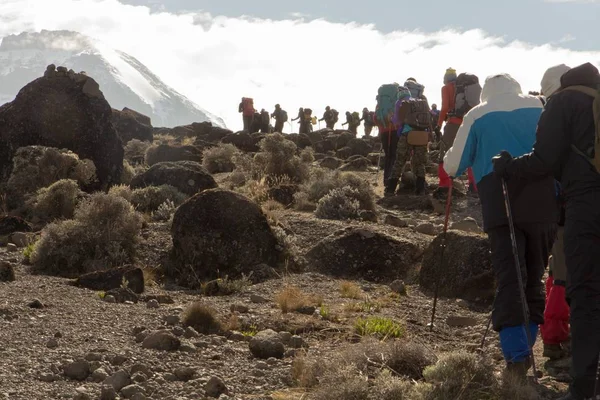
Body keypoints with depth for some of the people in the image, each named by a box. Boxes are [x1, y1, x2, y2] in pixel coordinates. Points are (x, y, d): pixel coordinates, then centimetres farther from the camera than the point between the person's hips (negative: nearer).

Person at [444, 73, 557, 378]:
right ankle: (524, 350, 16)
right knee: (534, 276, 12)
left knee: (508, 276, -4)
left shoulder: (477, 115, 11)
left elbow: (453, 166, 13)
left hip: (499, 201, -1)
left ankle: (516, 357, -15)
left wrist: (448, 162, 36)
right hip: (542, 200, 2)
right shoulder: (539, 107, 14)